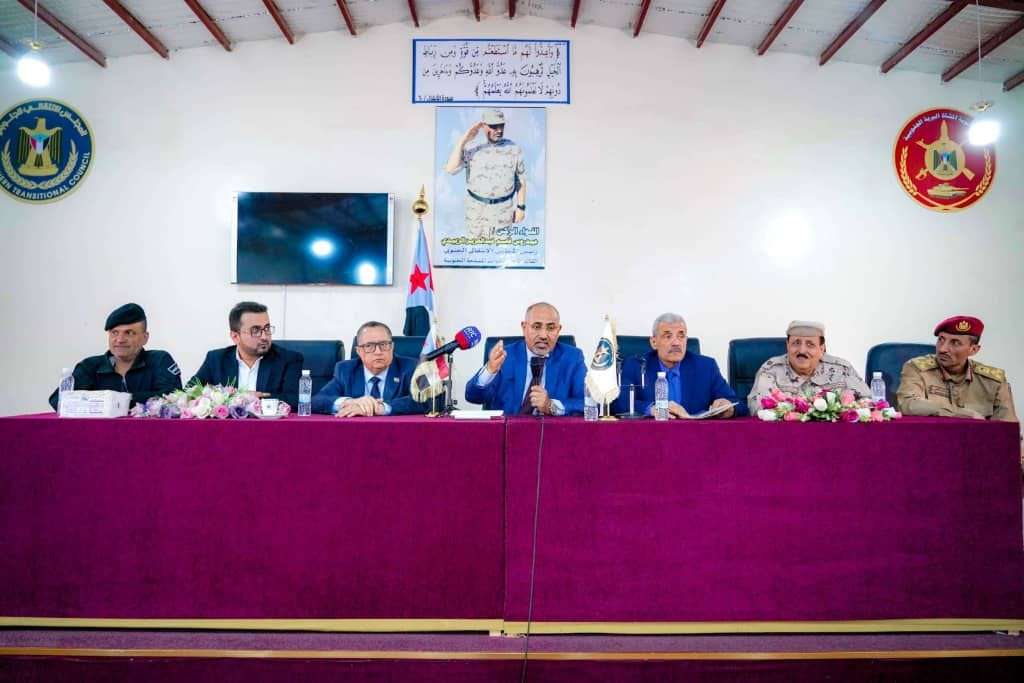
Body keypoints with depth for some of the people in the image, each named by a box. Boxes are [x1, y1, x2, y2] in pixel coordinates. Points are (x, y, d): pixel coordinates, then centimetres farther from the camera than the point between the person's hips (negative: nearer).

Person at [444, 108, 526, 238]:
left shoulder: (514, 149, -6)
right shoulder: (473, 149, -6)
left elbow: (520, 180, 2)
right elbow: (450, 169, -19)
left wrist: (521, 207, -2)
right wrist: (463, 140, -20)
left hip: (503, 209, 0)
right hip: (476, 208, 1)